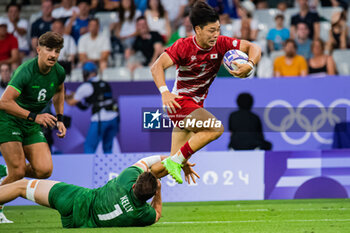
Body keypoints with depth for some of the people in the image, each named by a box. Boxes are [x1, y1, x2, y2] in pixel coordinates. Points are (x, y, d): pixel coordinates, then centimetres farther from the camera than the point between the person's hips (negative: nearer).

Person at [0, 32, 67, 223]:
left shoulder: (59, 72, -4)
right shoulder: (26, 71, -25)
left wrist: (59, 119, 12)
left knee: (44, 170, -8)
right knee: (18, 171, -16)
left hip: (32, 126, 6)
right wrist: (34, 116, -32)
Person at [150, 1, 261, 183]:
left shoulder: (221, 44, -5)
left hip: (196, 105, 7)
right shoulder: (184, 46, -18)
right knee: (216, 128, -29)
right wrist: (164, 92, -41)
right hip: (179, 102, -6)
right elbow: (157, 67, -24)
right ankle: (175, 161, -20)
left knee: (177, 160, 8)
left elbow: (253, 48, -1)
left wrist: (249, 65, -23)